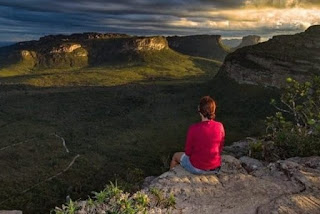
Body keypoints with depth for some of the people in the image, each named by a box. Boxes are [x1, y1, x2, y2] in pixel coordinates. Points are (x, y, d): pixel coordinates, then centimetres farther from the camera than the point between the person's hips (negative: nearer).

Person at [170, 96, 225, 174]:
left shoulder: (193, 128, -26)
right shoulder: (220, 126, -14)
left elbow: (188, 152, -13)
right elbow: (220, 148, 0)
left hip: (197, 168, -4)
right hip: (215, 168, 4)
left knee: (176, 156, 25)